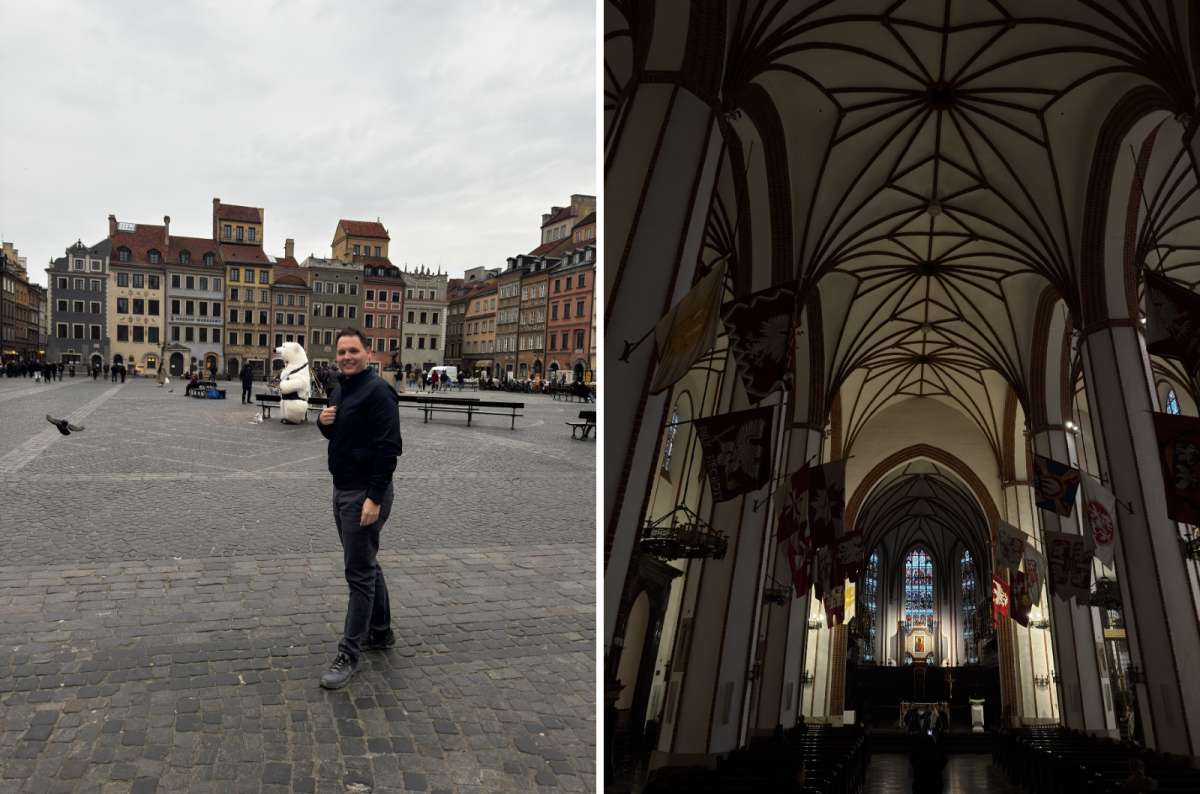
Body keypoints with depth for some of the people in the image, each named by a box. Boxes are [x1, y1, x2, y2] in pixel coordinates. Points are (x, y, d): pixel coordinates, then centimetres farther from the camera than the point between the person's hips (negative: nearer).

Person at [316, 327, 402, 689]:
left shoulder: (377, 391, -16)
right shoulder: (339, 389, 12)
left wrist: (374, 498, -25)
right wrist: (323, 422, -1)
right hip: (342, 490, 10)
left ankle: (349, 655, 6)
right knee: (365, 564, 19)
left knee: (359, 573, -3)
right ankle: (380, 632, 34)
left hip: (366, 494, -10)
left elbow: (389, 448, -22)